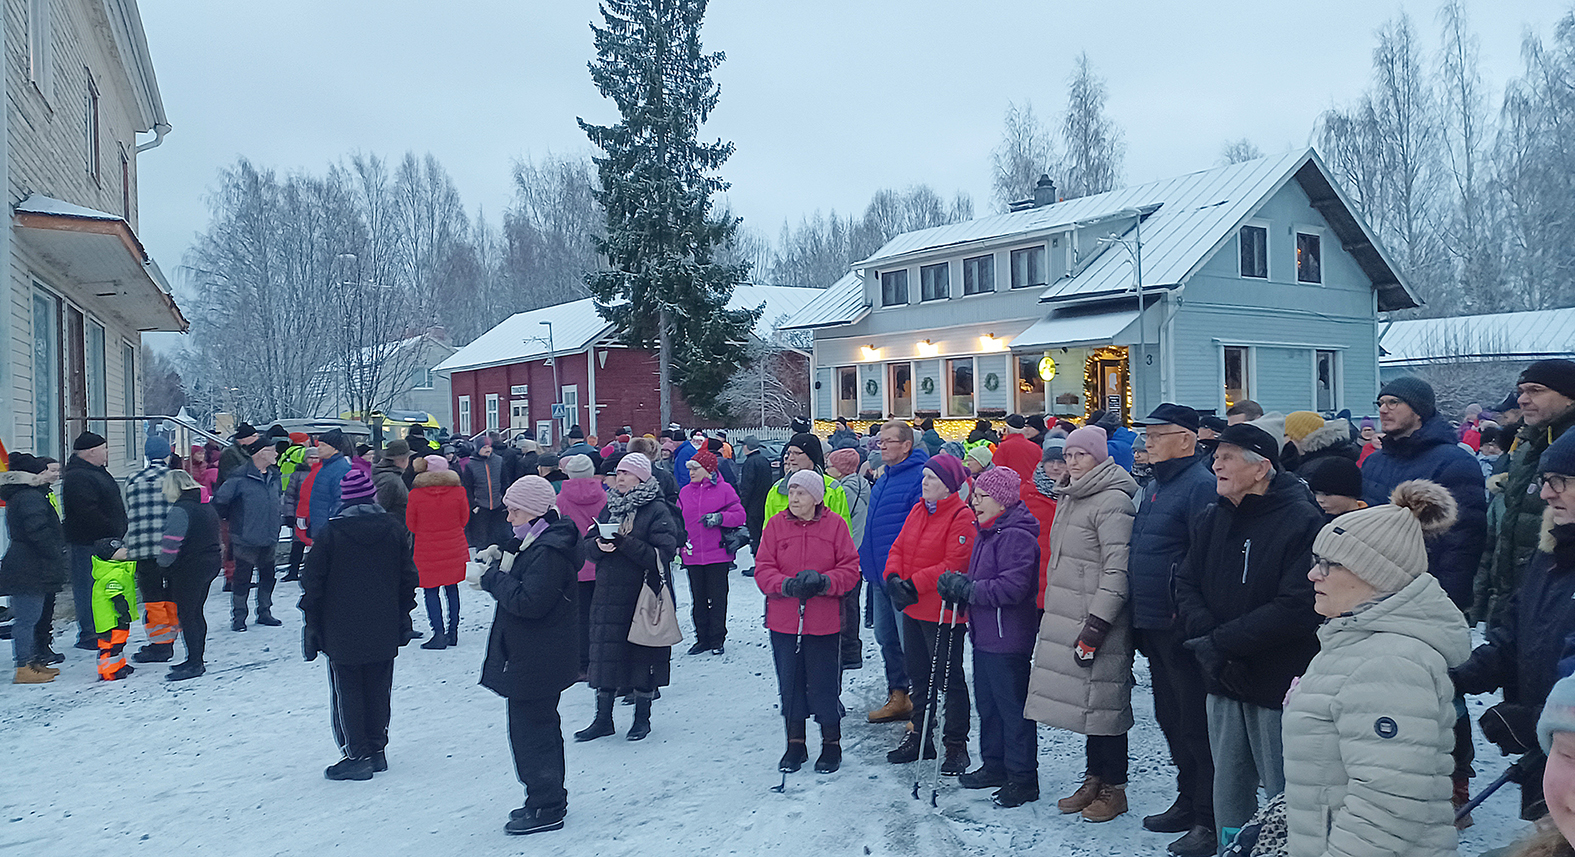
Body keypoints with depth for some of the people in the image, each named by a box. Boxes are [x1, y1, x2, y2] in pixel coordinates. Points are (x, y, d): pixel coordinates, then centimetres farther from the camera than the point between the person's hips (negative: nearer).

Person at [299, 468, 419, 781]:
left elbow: (313, 583, -5)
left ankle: (357, 755, 4)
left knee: (347, 692, 4)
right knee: (378, 690, 12)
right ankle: (377, 751, 19)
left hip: (342, 632, -3)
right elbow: (408, 578, 6)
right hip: (384, 632, 3)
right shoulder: (393, 529, 1)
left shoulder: (328, 532, -8)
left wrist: (312, 625, 4)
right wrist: (403, 617, 16)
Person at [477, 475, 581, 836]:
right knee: (541, 725, 20)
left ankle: (545, 809, 10)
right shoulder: (536, 541, 11)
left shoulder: (549, 551, -23)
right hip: (533, 658, 11)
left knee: (530, 730, -2)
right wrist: (502, 565, -4)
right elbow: (523, 585, 14)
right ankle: (549, 799, 33)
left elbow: (528, 602, -28)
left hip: (535, 662, -11)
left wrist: (494, 577, -17)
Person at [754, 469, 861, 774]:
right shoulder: (776, 524, 1)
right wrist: (787, 584, -20)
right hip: (783, 622, 2)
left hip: (823, 622, -2)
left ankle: (832, 745, 24)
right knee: (789, 685, 12)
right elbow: (763, 570, -2)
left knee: (823, 686, 5)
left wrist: (823, 582, -22)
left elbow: (850, 569, -4)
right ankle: (795, 744, 28)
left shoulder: (834, 525, -3)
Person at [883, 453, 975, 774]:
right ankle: (919, 736, 32)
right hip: (913, 609, 8)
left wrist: (914, 584, -22)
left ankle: (956, 745, 14)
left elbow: (953, 565, -22)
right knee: (919, 675, 18)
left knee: (948, 678, 2)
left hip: (943, 612, -8)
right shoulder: (917, 510, 11)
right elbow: (899, 548, 10)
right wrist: (894, 577, -9)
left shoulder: (962, 518, -15)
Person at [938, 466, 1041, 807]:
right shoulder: (987, 533, 15)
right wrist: (958, 584, 0)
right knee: (988, 703, 18)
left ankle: (1023, 778, 9)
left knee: (1012, 707, -1)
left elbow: (1011, 587, -26)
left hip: (1007, 640, -10)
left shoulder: (1016, 536, -18)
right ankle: (994, 766, 32)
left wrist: (968, 589, -21)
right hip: (984, 636, 10)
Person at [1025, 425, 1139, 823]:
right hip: (1065, 619, 8)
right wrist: (1050, 616, 21)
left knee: (1103, 701, 0)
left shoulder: (1113, 501, -13)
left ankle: (1113, 788, 14)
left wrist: (1096, 626, -21)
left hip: (1097, 622, -8)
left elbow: (1118, 570, -19)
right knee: (1082, 699, 14)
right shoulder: (1068, 498, 16)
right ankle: (1094, 779, 26)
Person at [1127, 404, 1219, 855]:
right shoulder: (1153, 487, 15)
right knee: (1171, 718, 18)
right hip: (1154, 627, 10)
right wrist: (1139, 618, 21)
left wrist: (1190, 619, -23)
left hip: (1183, 629, -10)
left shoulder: (1200, 485, -15)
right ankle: (1187, 803, 32)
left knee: (1196, 725, -1)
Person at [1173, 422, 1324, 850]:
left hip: (1279, 685, -6)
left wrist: (1221, 641, -18)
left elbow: (1297, 607, -20)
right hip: (1222, 684, 6)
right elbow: (1186, 584, 8)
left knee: (1284, 795, 5)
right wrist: (1204, 635, -11)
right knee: (1229, 787, 17)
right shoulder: (1213, 518, 7)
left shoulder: (1302, 521, -13)